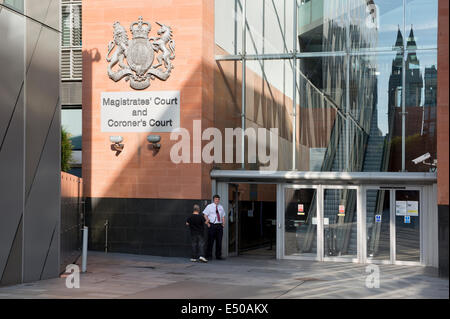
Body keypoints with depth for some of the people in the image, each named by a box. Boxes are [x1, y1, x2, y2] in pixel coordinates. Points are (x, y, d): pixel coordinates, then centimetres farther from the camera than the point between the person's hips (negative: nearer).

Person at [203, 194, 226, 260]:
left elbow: (223, 216, 21)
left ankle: (218, 256, 12)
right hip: (212, 225, -4)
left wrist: (223, 223, 7)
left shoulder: (221, 207, 15)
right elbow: (205, 215, 0)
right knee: (211, 240, -4)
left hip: (219, 225, 4)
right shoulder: (209, 206, 2)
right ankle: (209, 255, 4)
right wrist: (207, 222, -8)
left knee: (219, 241, 5)